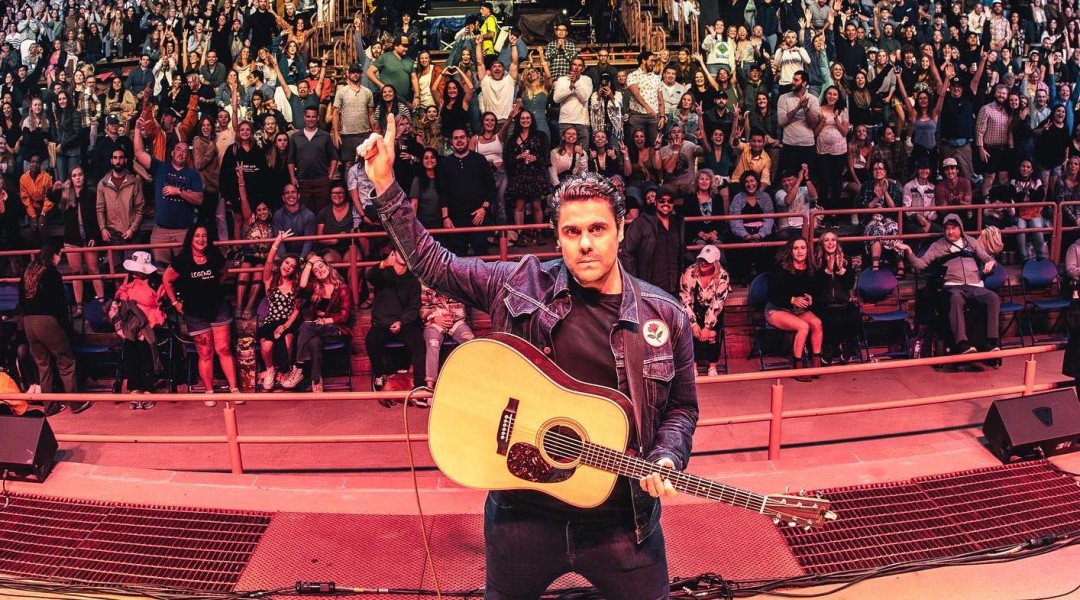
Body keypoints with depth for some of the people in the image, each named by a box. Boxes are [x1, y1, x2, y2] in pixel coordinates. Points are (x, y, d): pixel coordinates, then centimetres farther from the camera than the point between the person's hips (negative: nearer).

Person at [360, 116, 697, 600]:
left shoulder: (665, 317, -5)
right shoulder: (522, 285, -4)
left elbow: (681, 405, 6)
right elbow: (433, 264, 1)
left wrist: (667, 459, -13)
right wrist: (384, 183, -4)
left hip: (621, 518, 0)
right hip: (524, 510, 1)